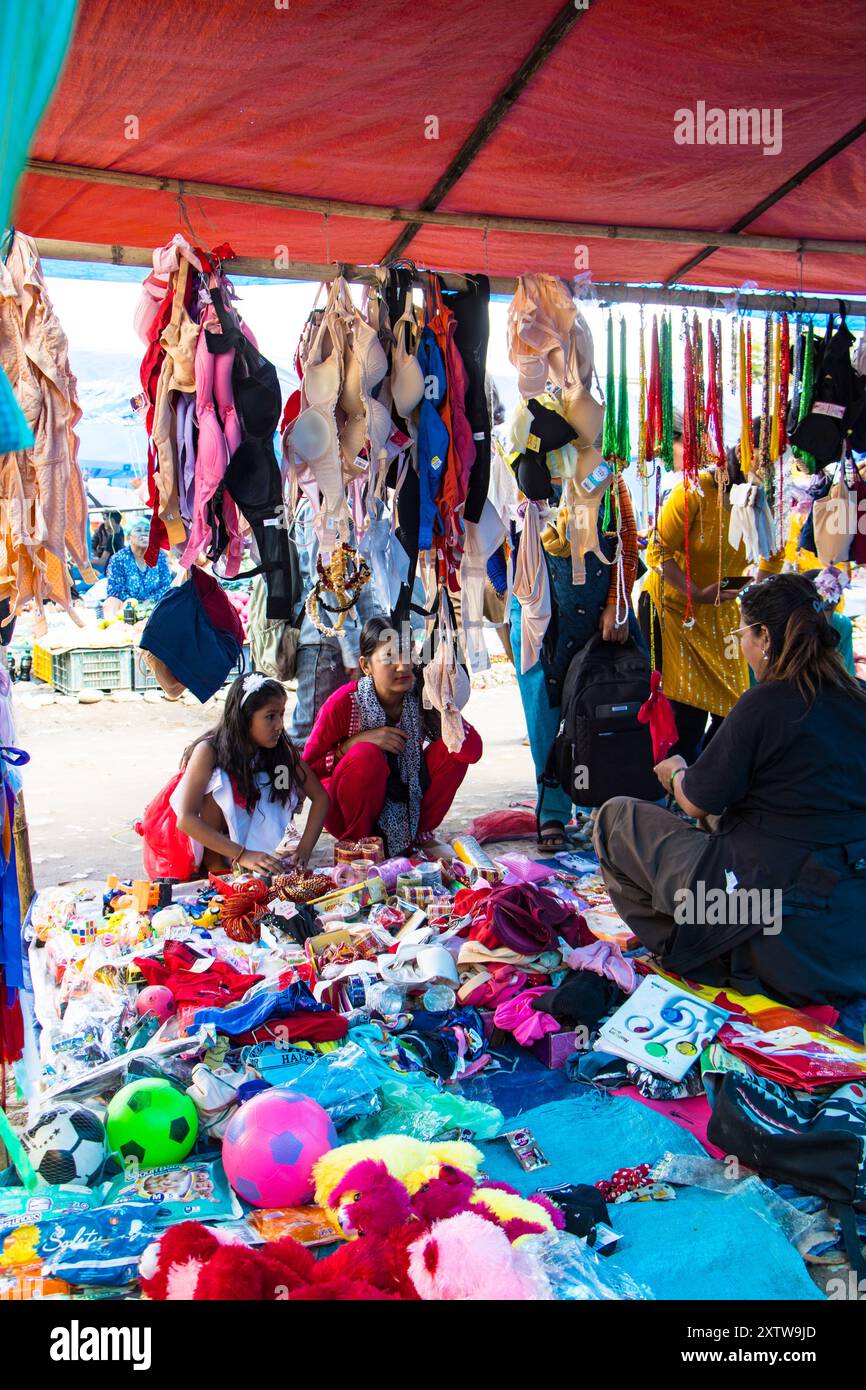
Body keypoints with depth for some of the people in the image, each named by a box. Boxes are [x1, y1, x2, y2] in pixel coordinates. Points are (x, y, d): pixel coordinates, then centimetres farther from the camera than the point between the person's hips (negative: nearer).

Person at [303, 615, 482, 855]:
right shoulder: (344, 702, -21)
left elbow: (472, 752, -20)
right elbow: (307, 767, -15)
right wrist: (355, 742, -27)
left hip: (408, 806, 3)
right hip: (346, 813, -3)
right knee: (367, 755, -32)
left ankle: (417, 834, 0)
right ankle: (357, 840, -9)